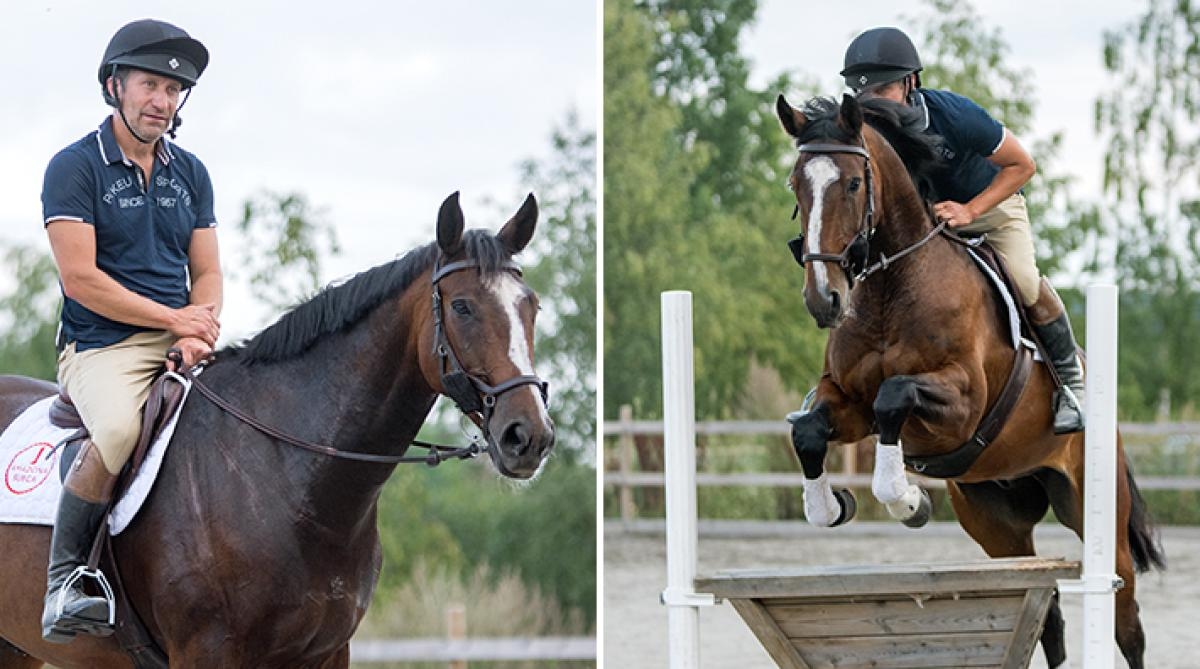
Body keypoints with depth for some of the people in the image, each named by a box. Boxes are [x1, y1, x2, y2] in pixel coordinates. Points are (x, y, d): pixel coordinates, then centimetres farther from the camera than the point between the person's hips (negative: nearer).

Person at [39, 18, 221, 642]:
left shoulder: (191, 174, 15)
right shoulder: (75, 167, -3)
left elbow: (207, 273, 14)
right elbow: (80, 277, -11)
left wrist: (199, 331, -9)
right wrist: (174, 317, -11)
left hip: (182, 343, 6)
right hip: (101, 345, -6)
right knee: (119, 429, -36)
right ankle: (64, 579, -21)